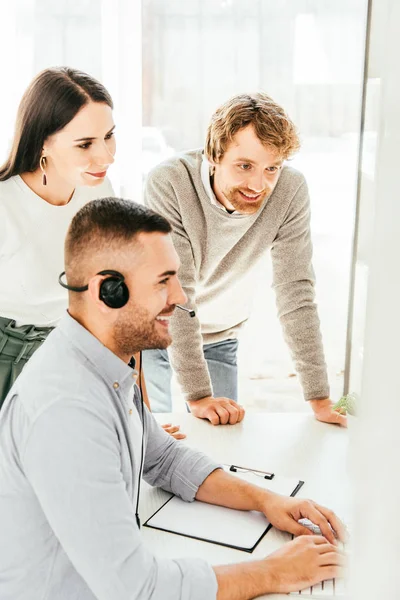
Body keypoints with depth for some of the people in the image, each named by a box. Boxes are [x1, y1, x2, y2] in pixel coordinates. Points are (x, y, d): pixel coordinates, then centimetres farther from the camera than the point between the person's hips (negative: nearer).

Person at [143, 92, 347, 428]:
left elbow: (296, 293, -20)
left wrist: (320, 399, -23)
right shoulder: (169, 184, -30)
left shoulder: (291, 190, -23)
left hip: (220, 337, 2)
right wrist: (198, 396, -32)